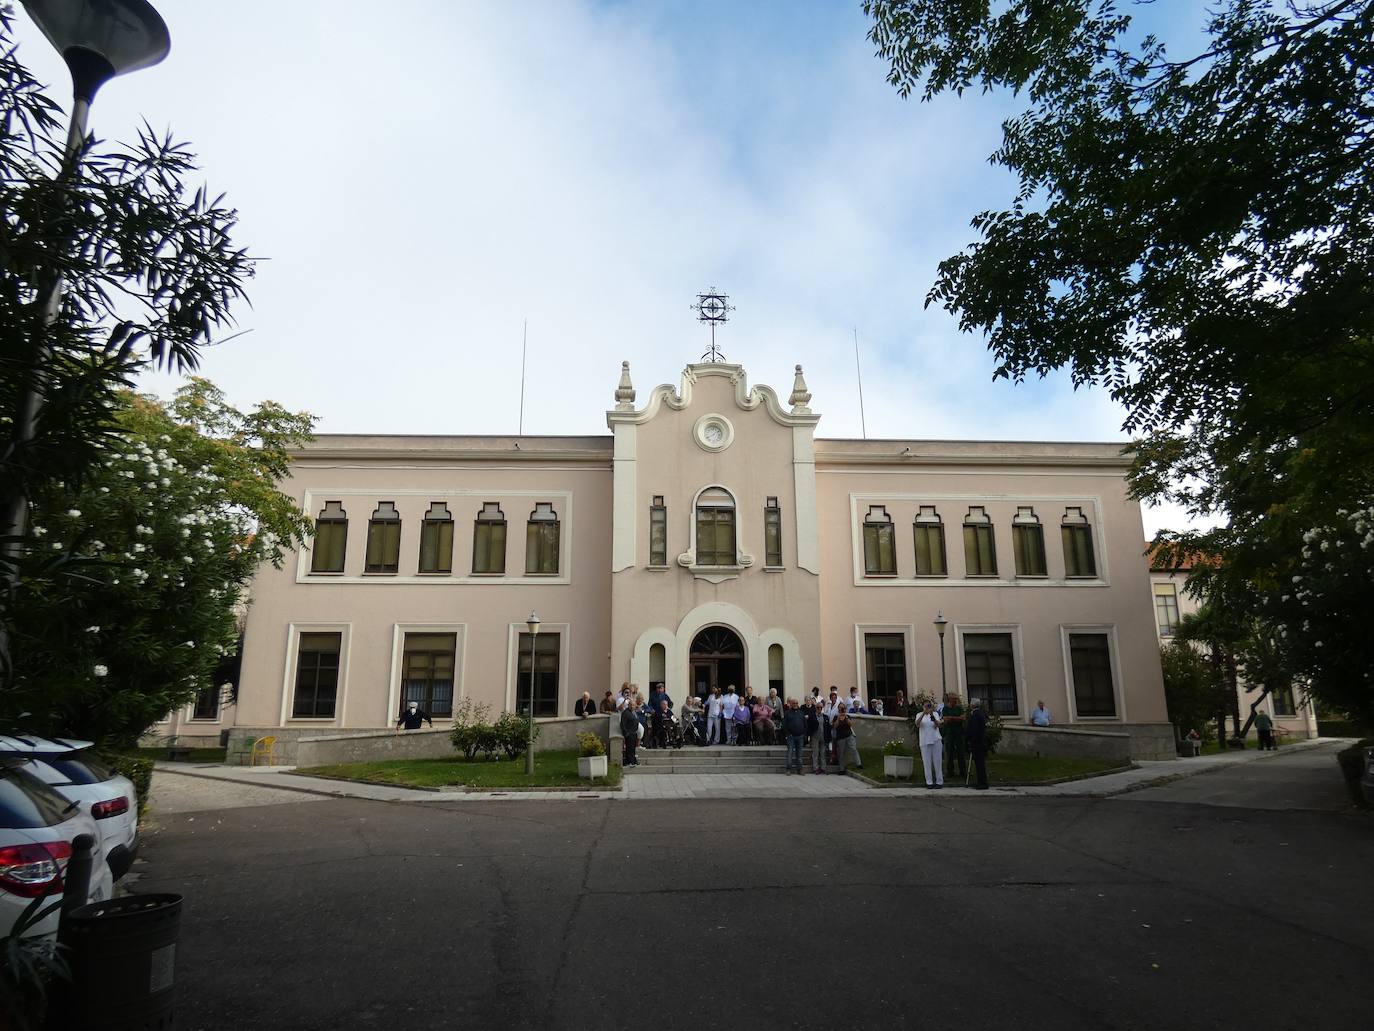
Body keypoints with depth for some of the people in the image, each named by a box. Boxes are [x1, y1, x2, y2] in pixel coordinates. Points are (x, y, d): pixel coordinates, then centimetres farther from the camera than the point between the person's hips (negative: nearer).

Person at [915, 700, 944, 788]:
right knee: (927, 762, 1)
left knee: (938, 761, 2)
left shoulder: (935, 714, 7)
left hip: (935, 740, 0)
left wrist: (932, 715, -25)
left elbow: (937, 725, -10)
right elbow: (917, 724, -13)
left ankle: (939, 781, 8)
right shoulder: (919, 715, 7)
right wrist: (923, 714, -25)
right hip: (924, 741, 0)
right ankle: (929, 782, 6)